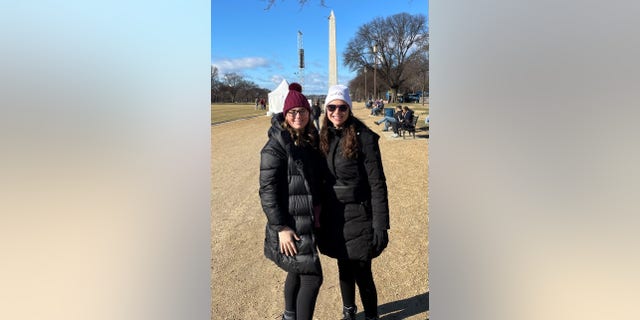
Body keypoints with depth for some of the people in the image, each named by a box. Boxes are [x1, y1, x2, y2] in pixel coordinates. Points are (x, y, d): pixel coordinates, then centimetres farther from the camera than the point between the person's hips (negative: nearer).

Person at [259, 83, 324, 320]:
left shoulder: (310, 141, 8)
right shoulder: (276, 145, -16)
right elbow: (267, 191, -18)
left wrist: (317, 209, 11)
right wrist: (281, 228, -20)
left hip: (306, 220, 8)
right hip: (290, 224, -8)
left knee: (298, 271, 22)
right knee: (312, 276, -4)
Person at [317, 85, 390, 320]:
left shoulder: (364, 137, -13)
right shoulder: (324, 137, 3)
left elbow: (377, 183, -14)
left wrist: (381, 225, -15)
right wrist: (319, 216, 12)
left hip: (358, 216, -5)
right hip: (333, 217, 5)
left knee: (361, 273, 4)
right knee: (344, 268, 19)